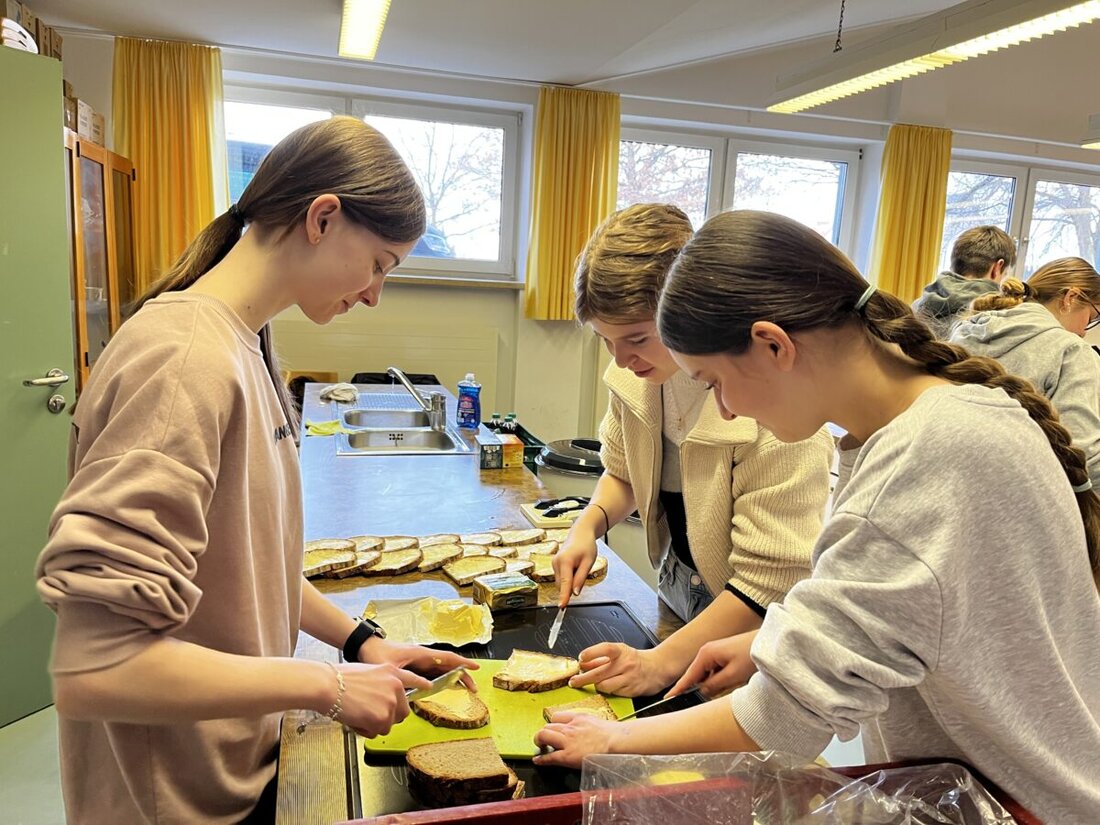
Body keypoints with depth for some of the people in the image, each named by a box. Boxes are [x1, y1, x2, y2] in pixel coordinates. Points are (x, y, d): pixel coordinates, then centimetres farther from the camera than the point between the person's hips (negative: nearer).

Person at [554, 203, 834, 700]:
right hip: (680, 593, 6)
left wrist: (663, 661, -27)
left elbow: (771, 579, -27)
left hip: (755, 625, -6)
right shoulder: (637, 370, -11)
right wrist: (589, 524, -12)